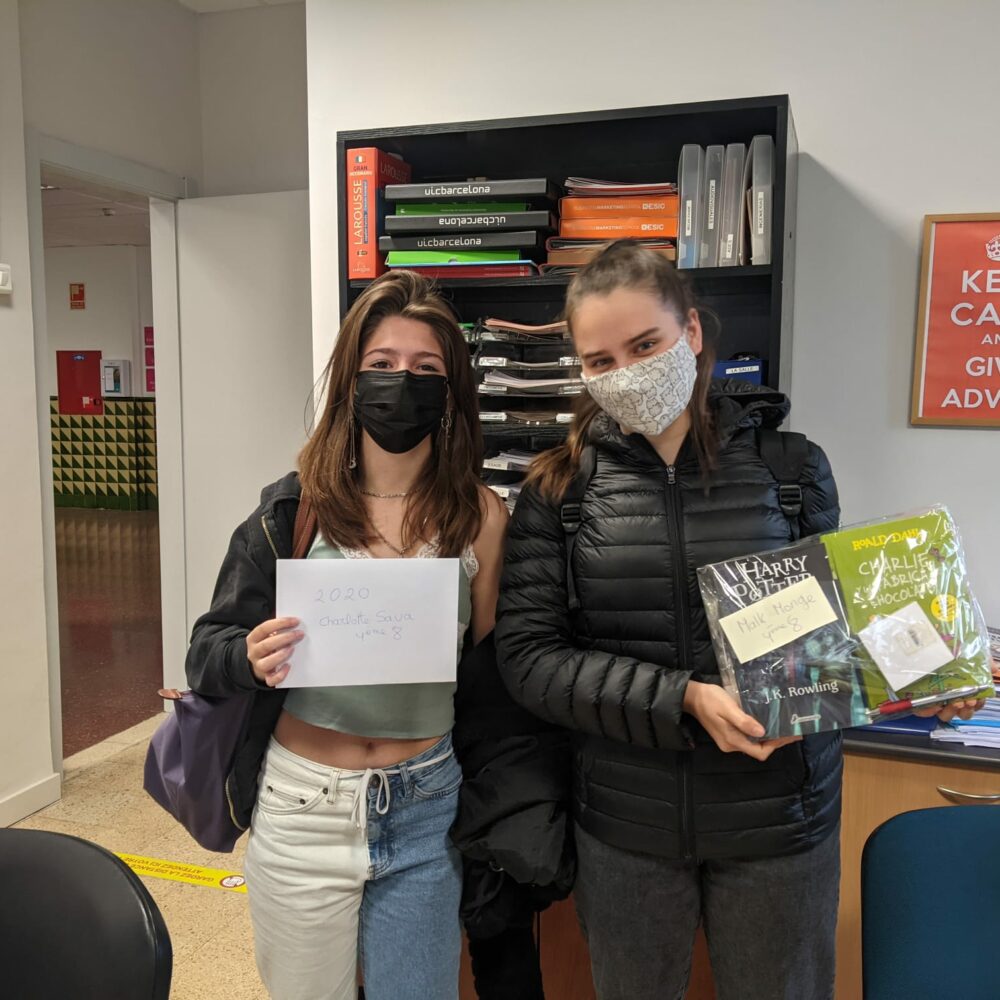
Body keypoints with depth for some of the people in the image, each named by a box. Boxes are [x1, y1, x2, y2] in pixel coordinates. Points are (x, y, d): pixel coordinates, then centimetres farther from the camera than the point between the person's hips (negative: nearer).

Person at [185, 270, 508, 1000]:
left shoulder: (480, 515, -7)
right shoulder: (293, 507, -7)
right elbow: (208, 650, -2)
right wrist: (251, 659, -22)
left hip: (425, 811, 0)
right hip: (301, 810, 1)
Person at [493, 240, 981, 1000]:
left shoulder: (791, 465, -3)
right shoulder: (560, 488, -5)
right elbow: (528, 657, -10)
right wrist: (682, 700, -20)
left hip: (778, 820, 0)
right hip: (626, 824, 0)